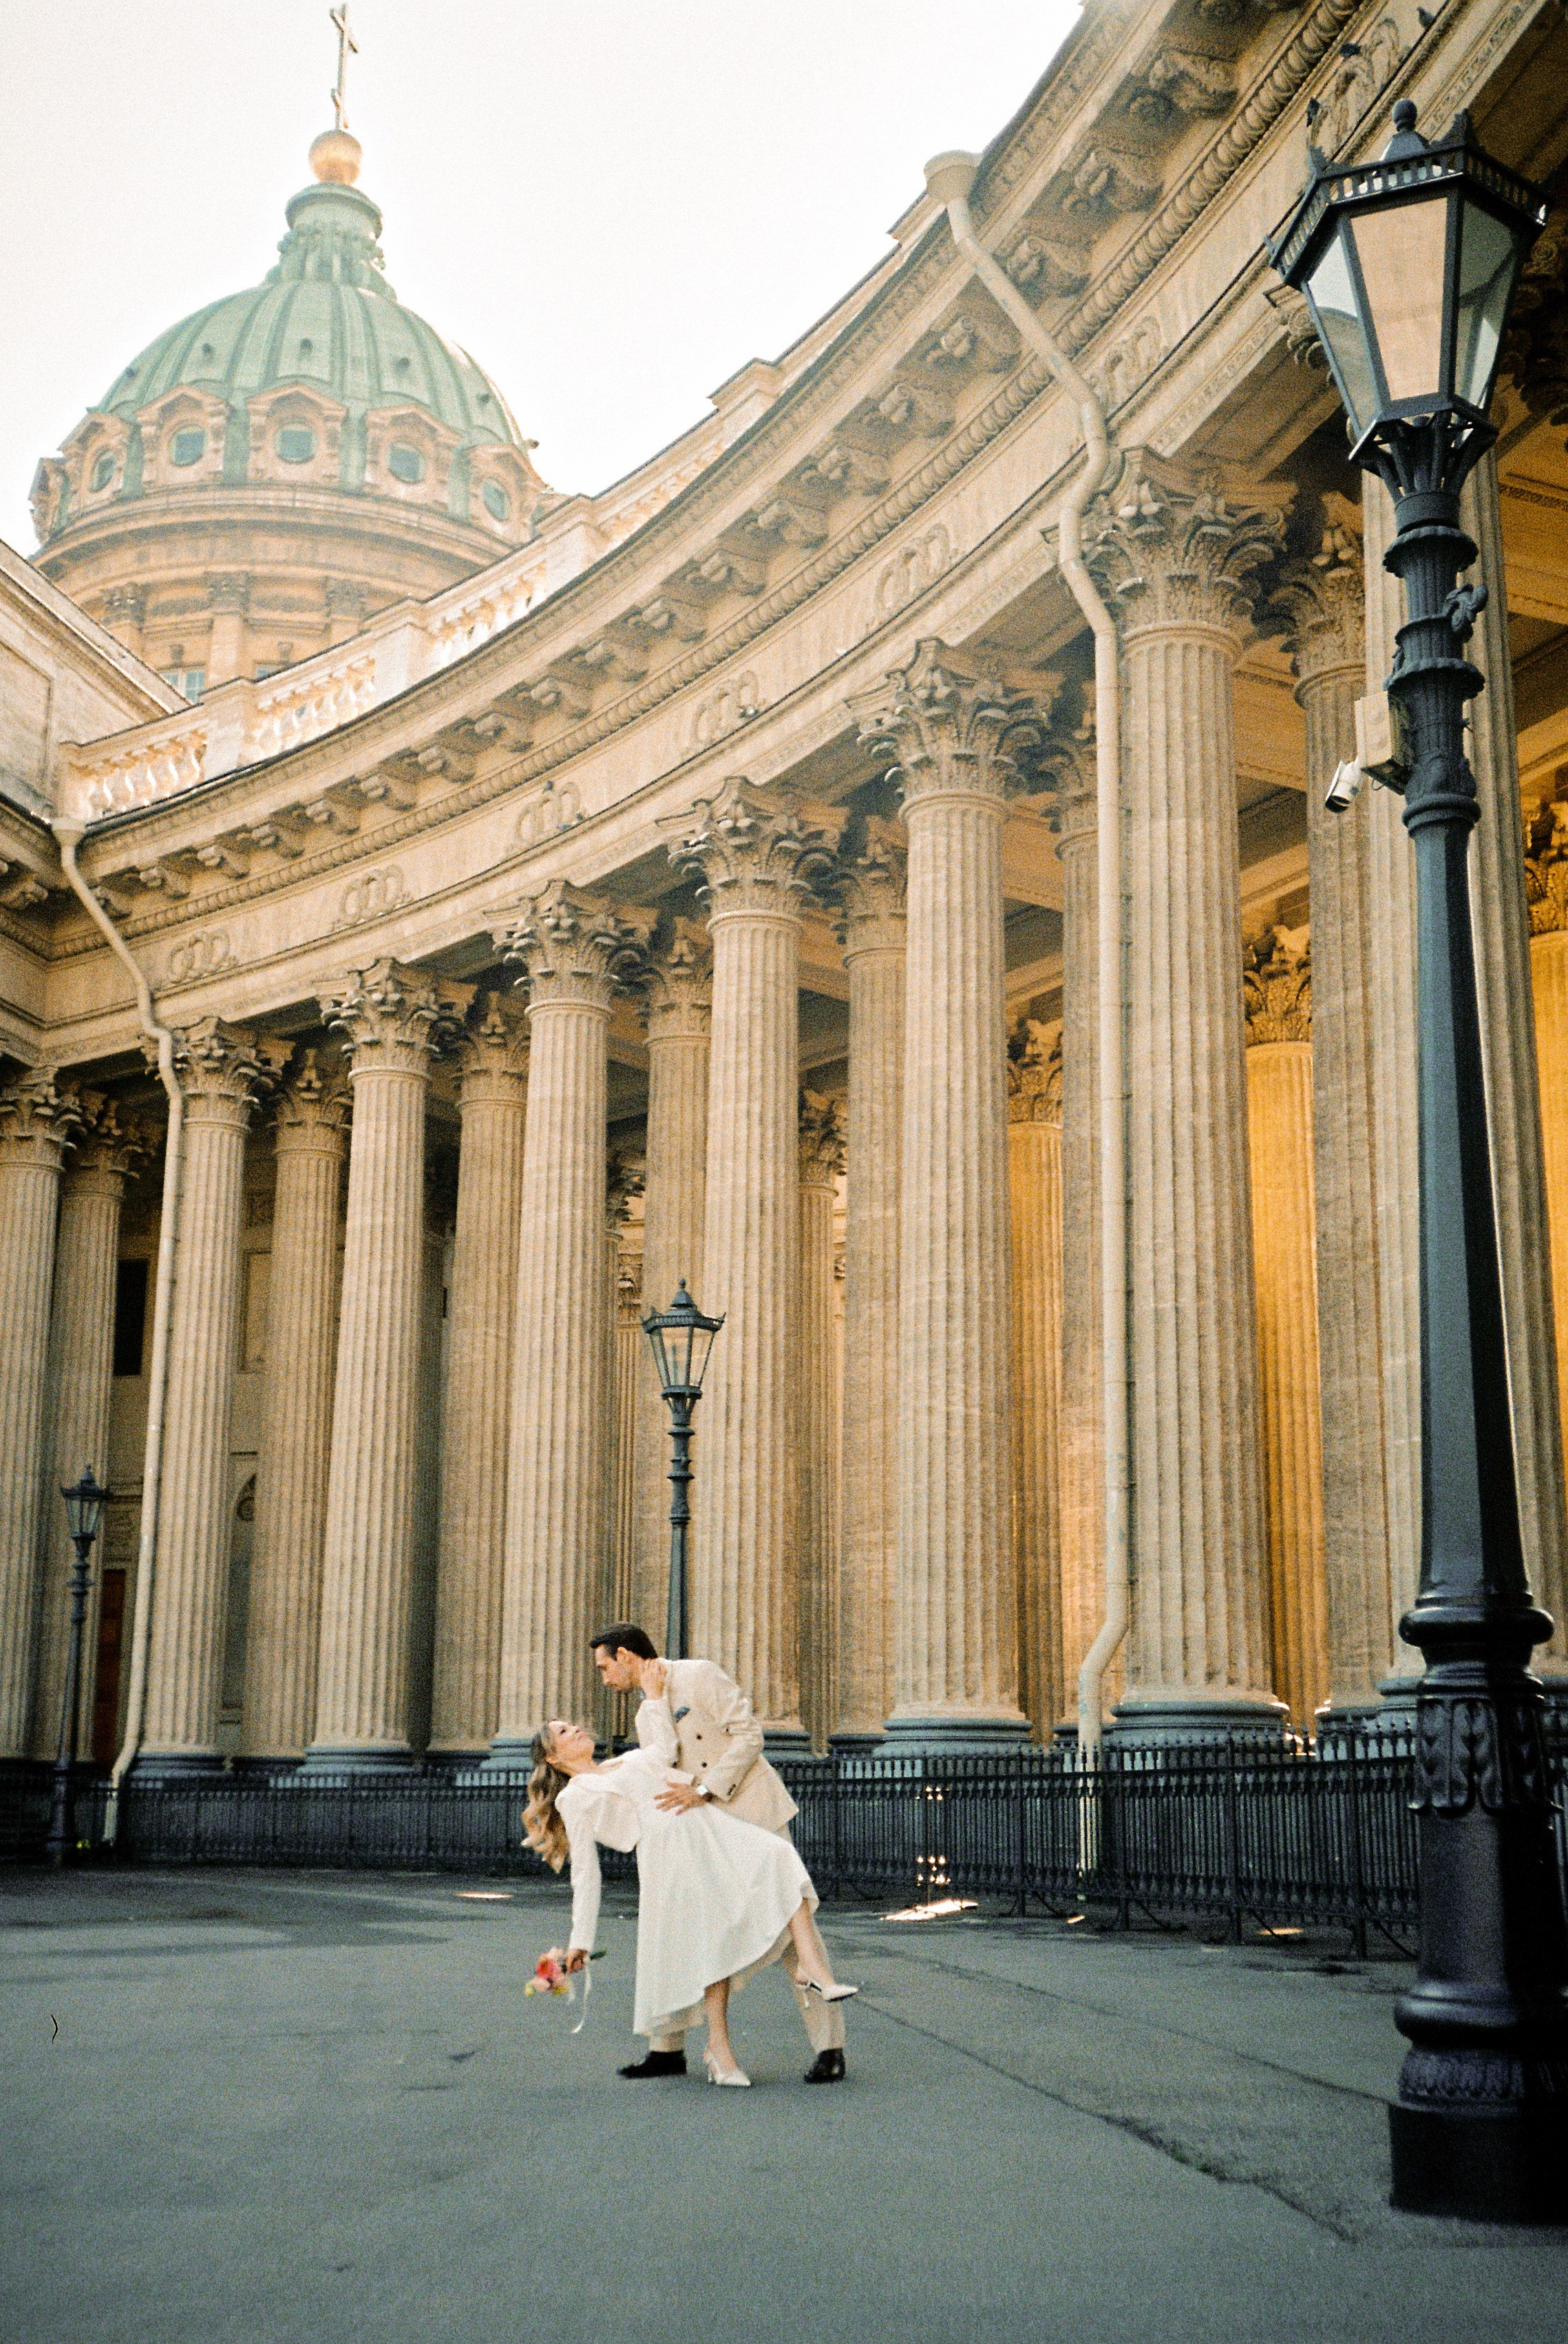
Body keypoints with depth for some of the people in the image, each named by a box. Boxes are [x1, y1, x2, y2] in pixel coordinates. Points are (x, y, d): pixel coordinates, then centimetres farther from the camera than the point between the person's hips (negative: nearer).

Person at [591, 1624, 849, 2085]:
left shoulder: (700, 1675, -9)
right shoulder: (647, 1718, 14)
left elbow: (748, 1734, -16)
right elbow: (661, 1794, 18)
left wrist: (704, 1789, -21)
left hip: (754, 1813, -8)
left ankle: (829, 2049, -5)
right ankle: (667, 2049, 14)